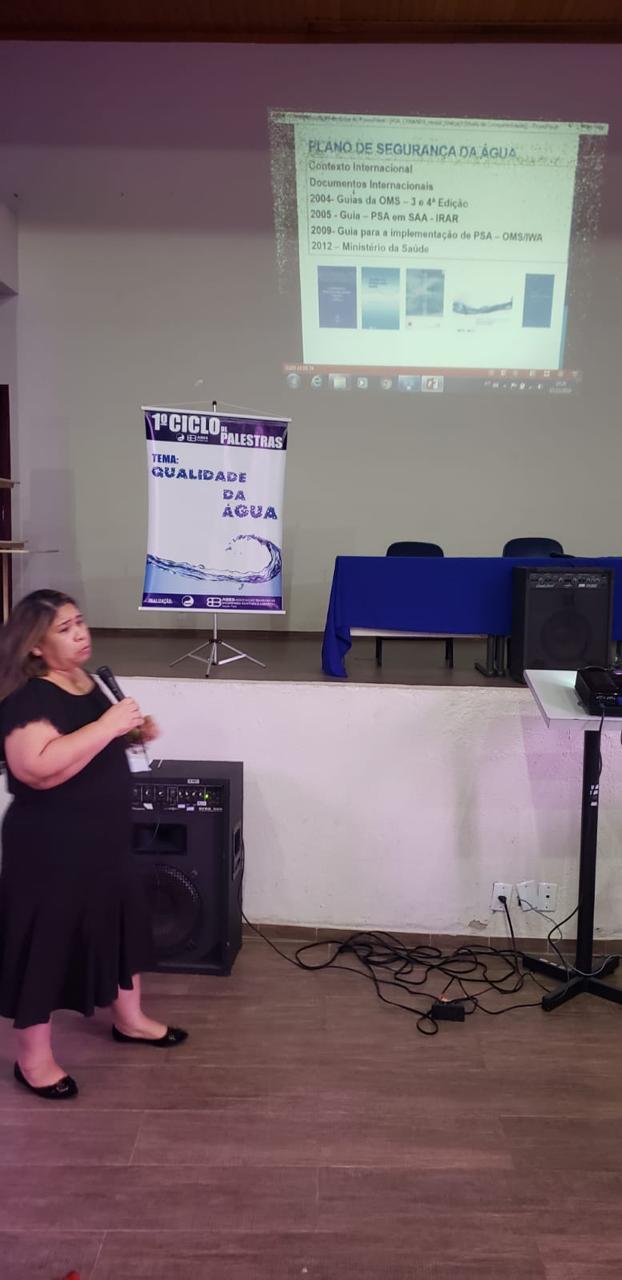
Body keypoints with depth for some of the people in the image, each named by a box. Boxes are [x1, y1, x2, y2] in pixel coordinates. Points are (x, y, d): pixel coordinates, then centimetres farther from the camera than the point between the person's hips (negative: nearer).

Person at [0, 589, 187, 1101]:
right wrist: (108, 724, -32)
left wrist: (133, 733, 2)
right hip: (50, 847, -9)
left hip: (104, 838, 9)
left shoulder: (86, 682, 7)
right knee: (46, 943, 5)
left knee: (122, 923, 21)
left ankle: (129, 1019, 42)